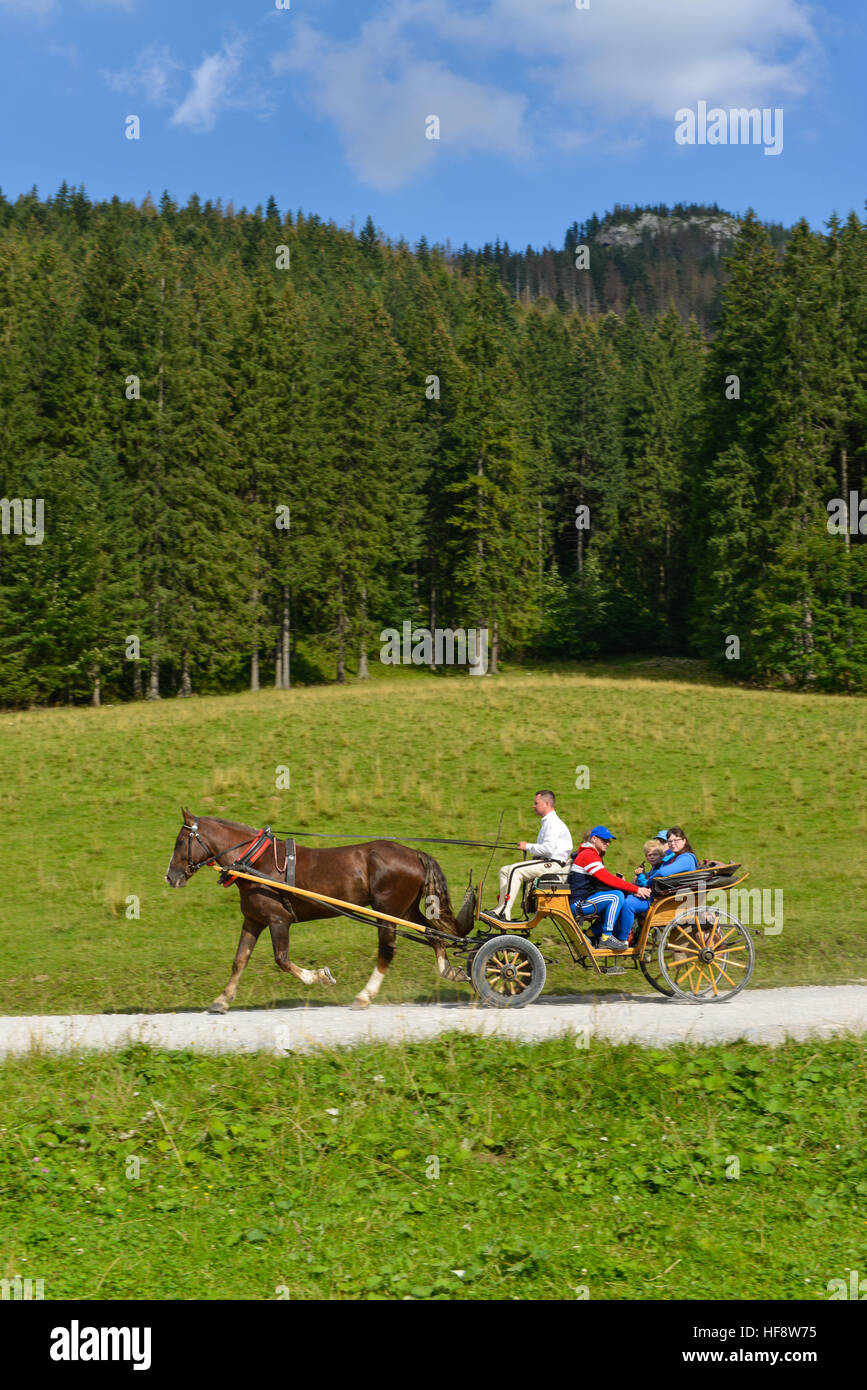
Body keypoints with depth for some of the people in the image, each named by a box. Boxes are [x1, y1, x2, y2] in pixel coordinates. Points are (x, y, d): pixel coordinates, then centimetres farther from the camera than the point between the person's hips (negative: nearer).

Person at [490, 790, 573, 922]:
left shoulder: (553, 822, -10)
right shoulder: (547, 822, 23)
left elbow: (548, 848, -21)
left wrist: (528, 847, -9)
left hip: (552, 864, -11)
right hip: (544, 862, 11)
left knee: (515, 870, -27)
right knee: (504, 870, 3)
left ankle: (504, 913, -31)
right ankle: (501, 909, -9)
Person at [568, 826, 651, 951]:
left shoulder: (595, 855, 21)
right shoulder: (588, 855, -13)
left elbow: (607, 879, 15)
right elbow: (608, 879, -22)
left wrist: (631, 891, -1)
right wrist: (636, 889, -23)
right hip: (579, 903, -10)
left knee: (626, 896, 7)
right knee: (617, 896, -25)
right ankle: (606, 937, -20)